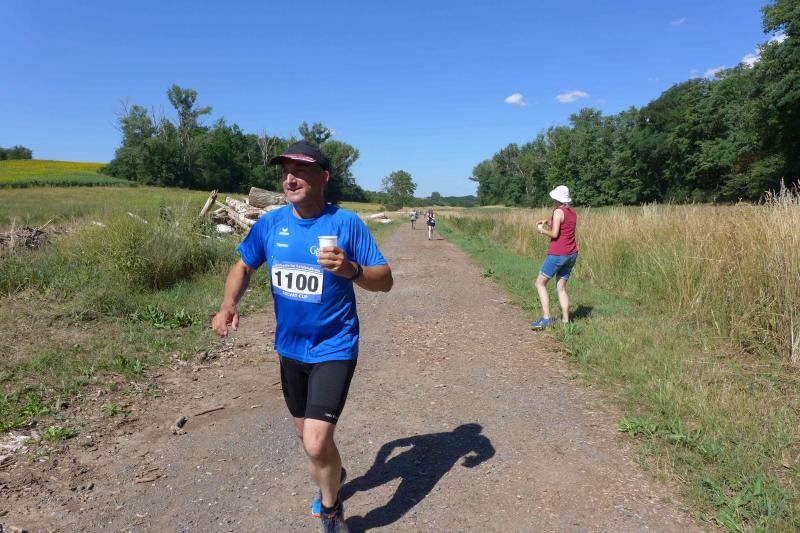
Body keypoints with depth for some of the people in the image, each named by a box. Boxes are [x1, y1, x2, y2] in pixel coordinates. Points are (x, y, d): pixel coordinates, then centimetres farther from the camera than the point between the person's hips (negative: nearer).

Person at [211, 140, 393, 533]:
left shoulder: (345, 223, -15)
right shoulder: (270, 223, -3)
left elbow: (385, 280, -14)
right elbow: (244, 265, 11)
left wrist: (351, 269, -34)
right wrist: (228, 304, -7)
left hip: (334, 349, -5)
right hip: (290, 348, 5)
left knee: (316, 444, -14)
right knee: (306, 432, 22)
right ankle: (332, 476, 55)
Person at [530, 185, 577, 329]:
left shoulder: (558, 211, -12)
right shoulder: (573, 213, 12)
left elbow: (554, 234, -18)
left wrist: (542, 230, -1)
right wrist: (547, 222, 12)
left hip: (557, 254, -8)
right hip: (571, 255, 8)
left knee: (540, 283, 2)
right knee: (561, 288, 11)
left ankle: (546, 318, -7)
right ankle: (565, 321, 7)